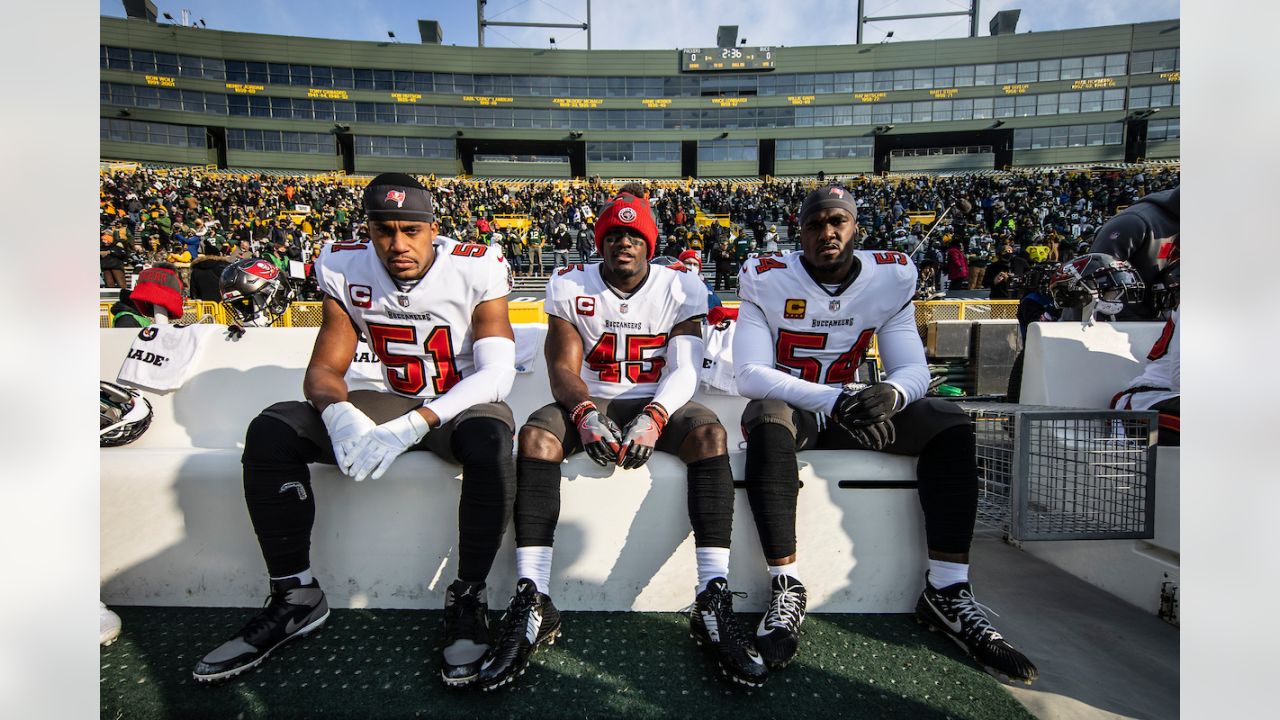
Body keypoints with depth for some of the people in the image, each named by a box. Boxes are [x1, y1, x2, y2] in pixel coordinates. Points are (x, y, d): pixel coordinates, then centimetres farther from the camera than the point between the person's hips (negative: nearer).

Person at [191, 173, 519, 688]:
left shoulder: (476, 269, -16)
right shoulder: (346, 270, -4)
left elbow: (497, 374, -23)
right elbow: (323, 369, -3)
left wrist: (412, 426, -35)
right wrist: (339, 413, -28)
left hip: (464, 404, -4)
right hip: (397, 404, 4)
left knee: (490, 440, -39)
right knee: (271, 431, -12)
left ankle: (468, 598, -17)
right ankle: (296, 598, 1)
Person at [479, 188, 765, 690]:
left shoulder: (681, 287, 1)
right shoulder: (569, 287, 3)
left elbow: (684, 370, -10)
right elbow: (563, 369, -5)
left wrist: (653, 418, -30)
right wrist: (584, 413, -28)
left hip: (658, 405, 0)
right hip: (592, 403, 1)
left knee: (711, 434, -31)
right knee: (535, 435, -29)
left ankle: (714, 602, -29)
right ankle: (532, 602, -26)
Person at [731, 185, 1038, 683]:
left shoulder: (891, 277, 0)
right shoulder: (767, 279, -10)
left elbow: (914, 368, -3)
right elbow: (750, 373, -18)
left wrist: (890, 392, -29)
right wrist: (833, 401, -31)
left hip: (852, 405, 4)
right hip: (787, 405, -3)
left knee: (950, 423, -16)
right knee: (767, 424, -37)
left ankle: (947, 590, -10)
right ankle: (787, 589, -27)